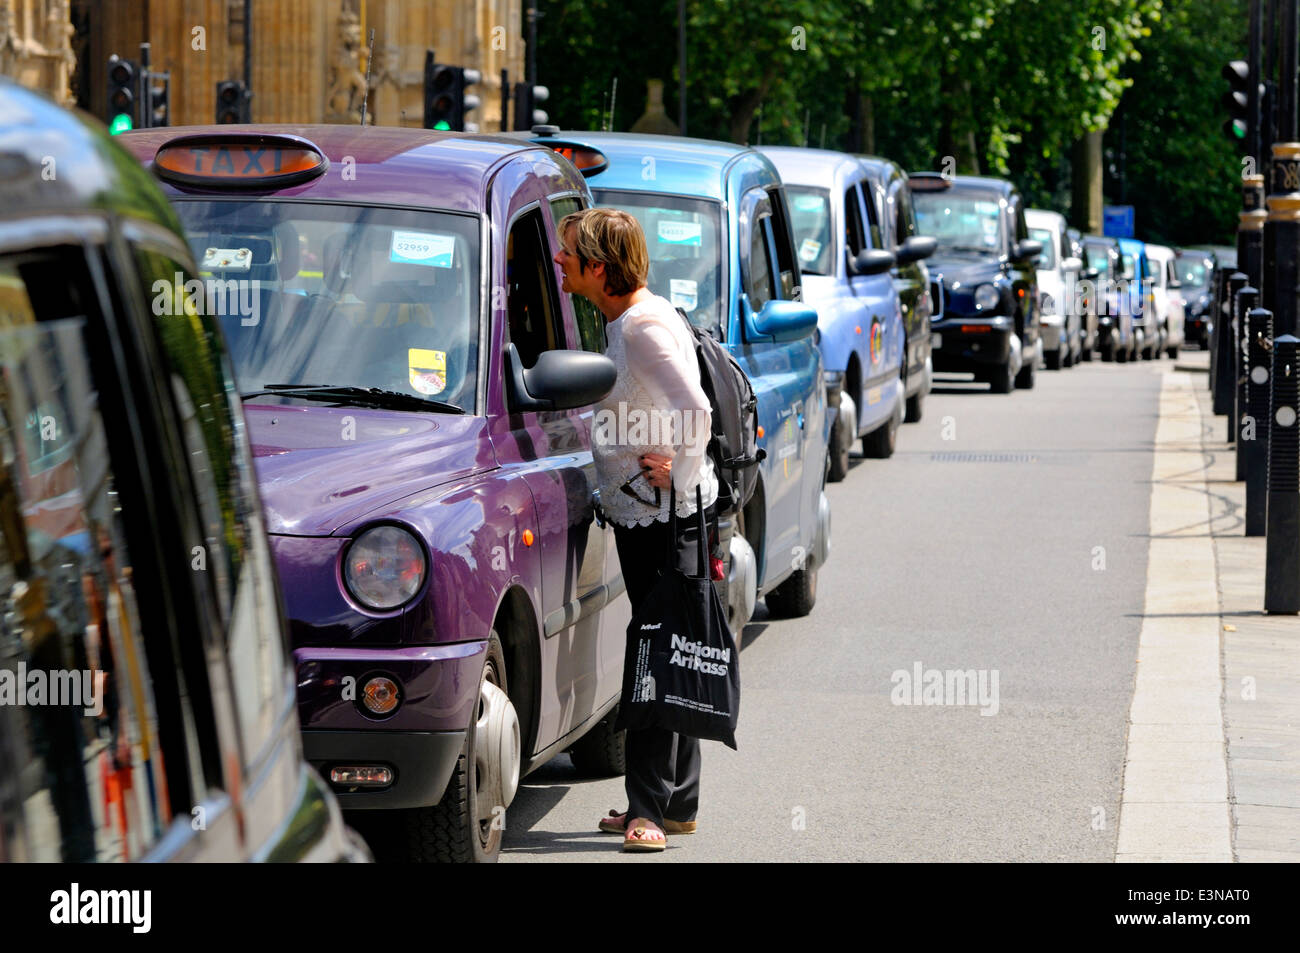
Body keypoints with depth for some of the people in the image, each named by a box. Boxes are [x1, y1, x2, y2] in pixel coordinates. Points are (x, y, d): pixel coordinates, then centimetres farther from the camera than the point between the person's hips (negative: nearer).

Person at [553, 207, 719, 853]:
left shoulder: (645, 326, -18)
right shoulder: (621, 321, 12)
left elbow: (696, 410, -27)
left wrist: (680, 475, -16)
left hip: (666, 512, -10)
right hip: (636, 510, 10)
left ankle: (650, 807, -7)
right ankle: (676, 806, 20)